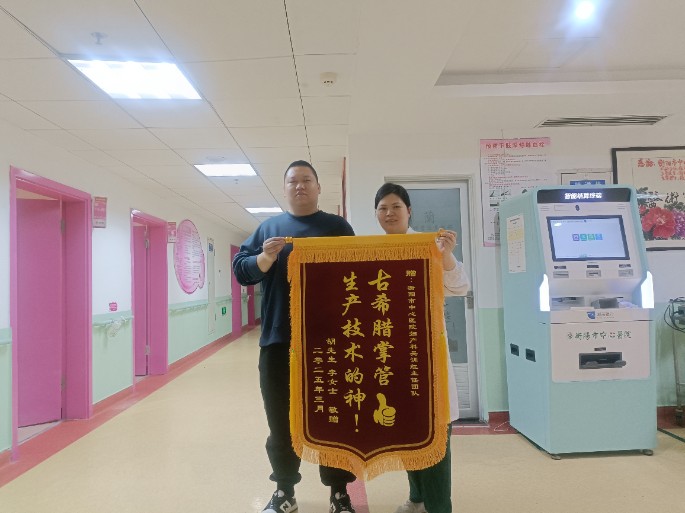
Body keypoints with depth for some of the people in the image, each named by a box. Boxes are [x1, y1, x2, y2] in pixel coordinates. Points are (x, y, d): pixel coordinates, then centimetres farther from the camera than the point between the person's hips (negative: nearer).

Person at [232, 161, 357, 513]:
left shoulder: (337, 227, 8)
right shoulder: (268, 228, 11)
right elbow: (240, 269, 4)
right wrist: (265, 257, -15)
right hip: (278, 340, 2)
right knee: (280, 418, 10)